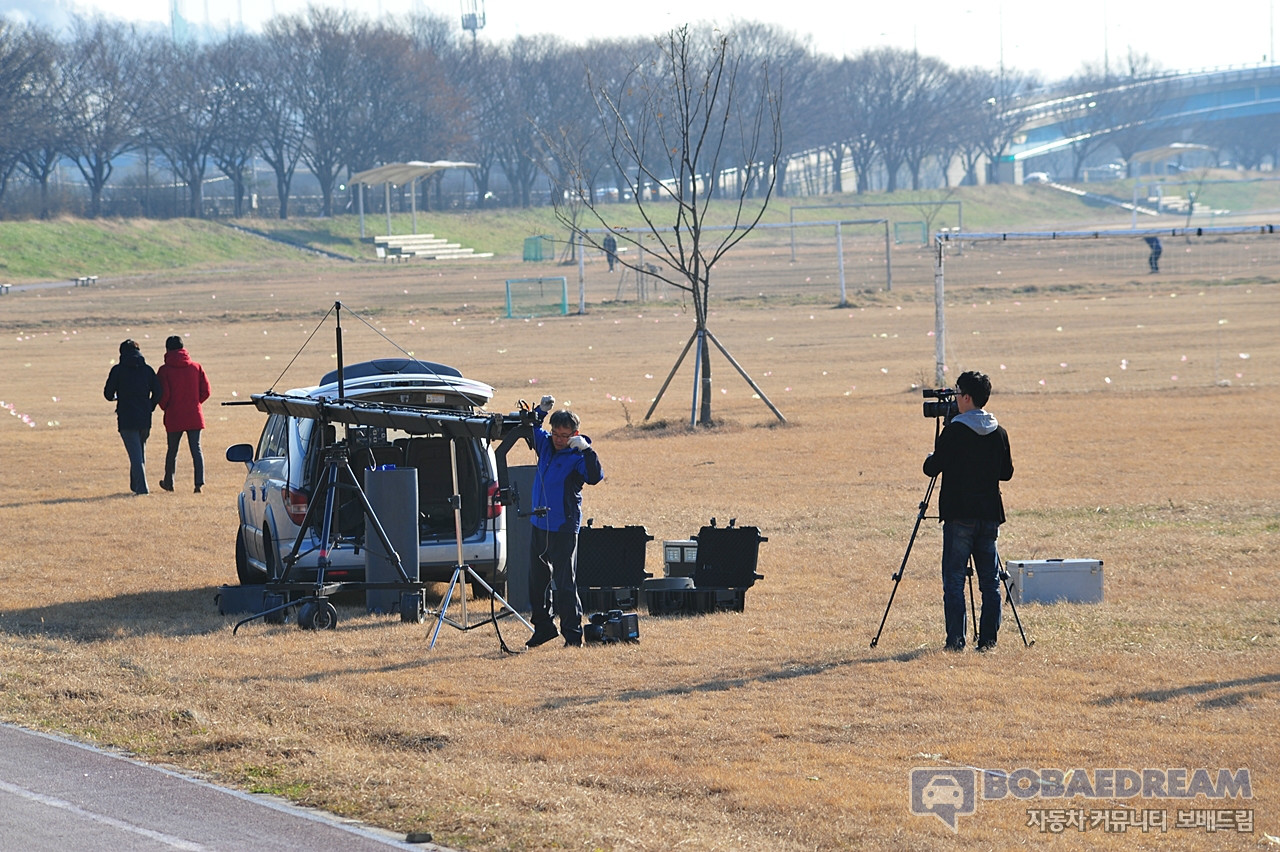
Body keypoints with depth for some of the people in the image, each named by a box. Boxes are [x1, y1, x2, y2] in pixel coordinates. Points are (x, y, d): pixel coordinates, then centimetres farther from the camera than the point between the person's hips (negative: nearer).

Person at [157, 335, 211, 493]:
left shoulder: (165, 370, -6)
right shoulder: (196, 367, 2)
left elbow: (163, 394, -10)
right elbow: (205, 391, 2)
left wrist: (166, 408, 11)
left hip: (174, 416, -1)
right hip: (194, 415, 1)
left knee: (172, 450, 13)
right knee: (196, 449, 0)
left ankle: (169, 482, 26)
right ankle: (199, 482, -14)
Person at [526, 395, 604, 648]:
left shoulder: (576, 456, -12)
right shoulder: (545, 443, 7)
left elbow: (595, 477, -27)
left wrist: (586, 450, -35)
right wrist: (540, 411, 7)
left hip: (564, 528, -7)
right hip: (539, 524, 7)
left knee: (564, 582, -6)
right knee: (537, 580, 15)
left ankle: (572, 634, -1)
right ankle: (543, 627, 27)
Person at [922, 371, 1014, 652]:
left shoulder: (954, 431, -10)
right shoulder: (999, 433, 6)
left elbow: (931, 468, -7)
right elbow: (1006, 472, 14)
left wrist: (933, 457, 15)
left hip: (959, 515, -5)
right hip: (989, 514, 5)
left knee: (954, 579, -2)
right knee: (990, 581, 8)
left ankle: (956, 640, -7)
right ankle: (988, 640, 6)